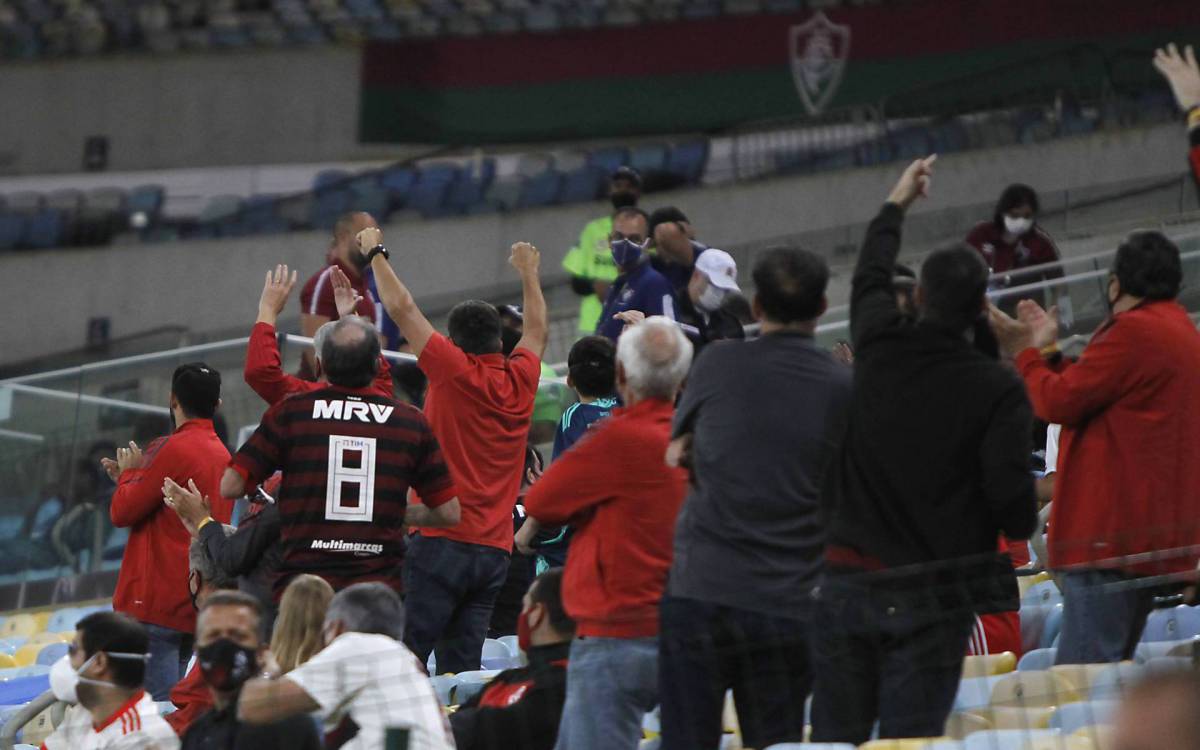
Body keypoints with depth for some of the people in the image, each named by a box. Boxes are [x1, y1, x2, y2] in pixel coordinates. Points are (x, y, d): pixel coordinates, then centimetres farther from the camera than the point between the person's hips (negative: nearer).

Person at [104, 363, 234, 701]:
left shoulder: (173, 449, -11)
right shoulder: (222, 454, 15)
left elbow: (122, 513, -8)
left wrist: (129, 472, 9)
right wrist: (132, 478, 24)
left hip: (157, 600, -9)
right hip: (198, 607, 9)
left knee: (155, 703, -12)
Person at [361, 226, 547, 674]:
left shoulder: (455, 371, -4)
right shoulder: (520, 381, 10)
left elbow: (402, 309, 1)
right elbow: (537, 331, 32)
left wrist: (376, 254, 15)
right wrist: (529, 273, 47)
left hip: (442, 540, -6)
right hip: (496, 550, 6)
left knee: (405, 659, -11)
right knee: (462, 667, 3)